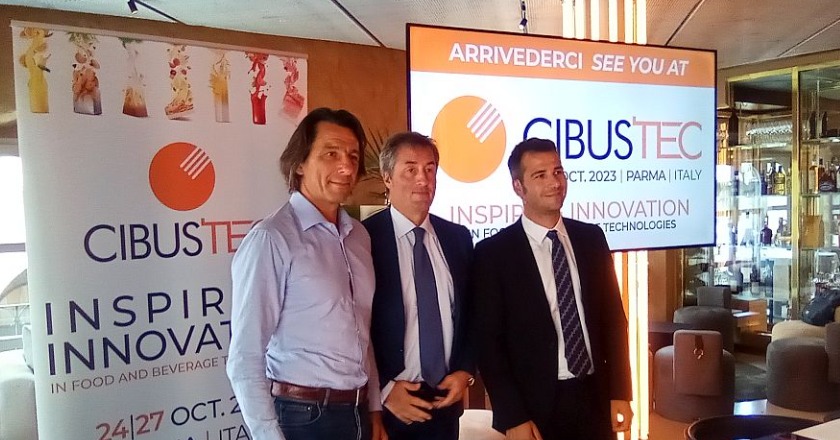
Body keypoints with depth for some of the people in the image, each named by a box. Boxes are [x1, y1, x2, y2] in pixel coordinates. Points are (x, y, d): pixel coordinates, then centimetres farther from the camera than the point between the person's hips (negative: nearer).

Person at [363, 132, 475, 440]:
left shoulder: (458, 238, 4)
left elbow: (472, 312, 11)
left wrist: (464, 370, -1)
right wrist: (384, 389, -13)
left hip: (445, 399, 5)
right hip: (385, 403, -4)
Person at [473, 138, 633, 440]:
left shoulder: (591, 238, 3)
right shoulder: (493, 253, -10)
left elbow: (613, 318, 7)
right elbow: (488, 341, -9)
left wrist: (620, 393, 2)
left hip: (597, 401, 4)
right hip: (537, 408, -4)